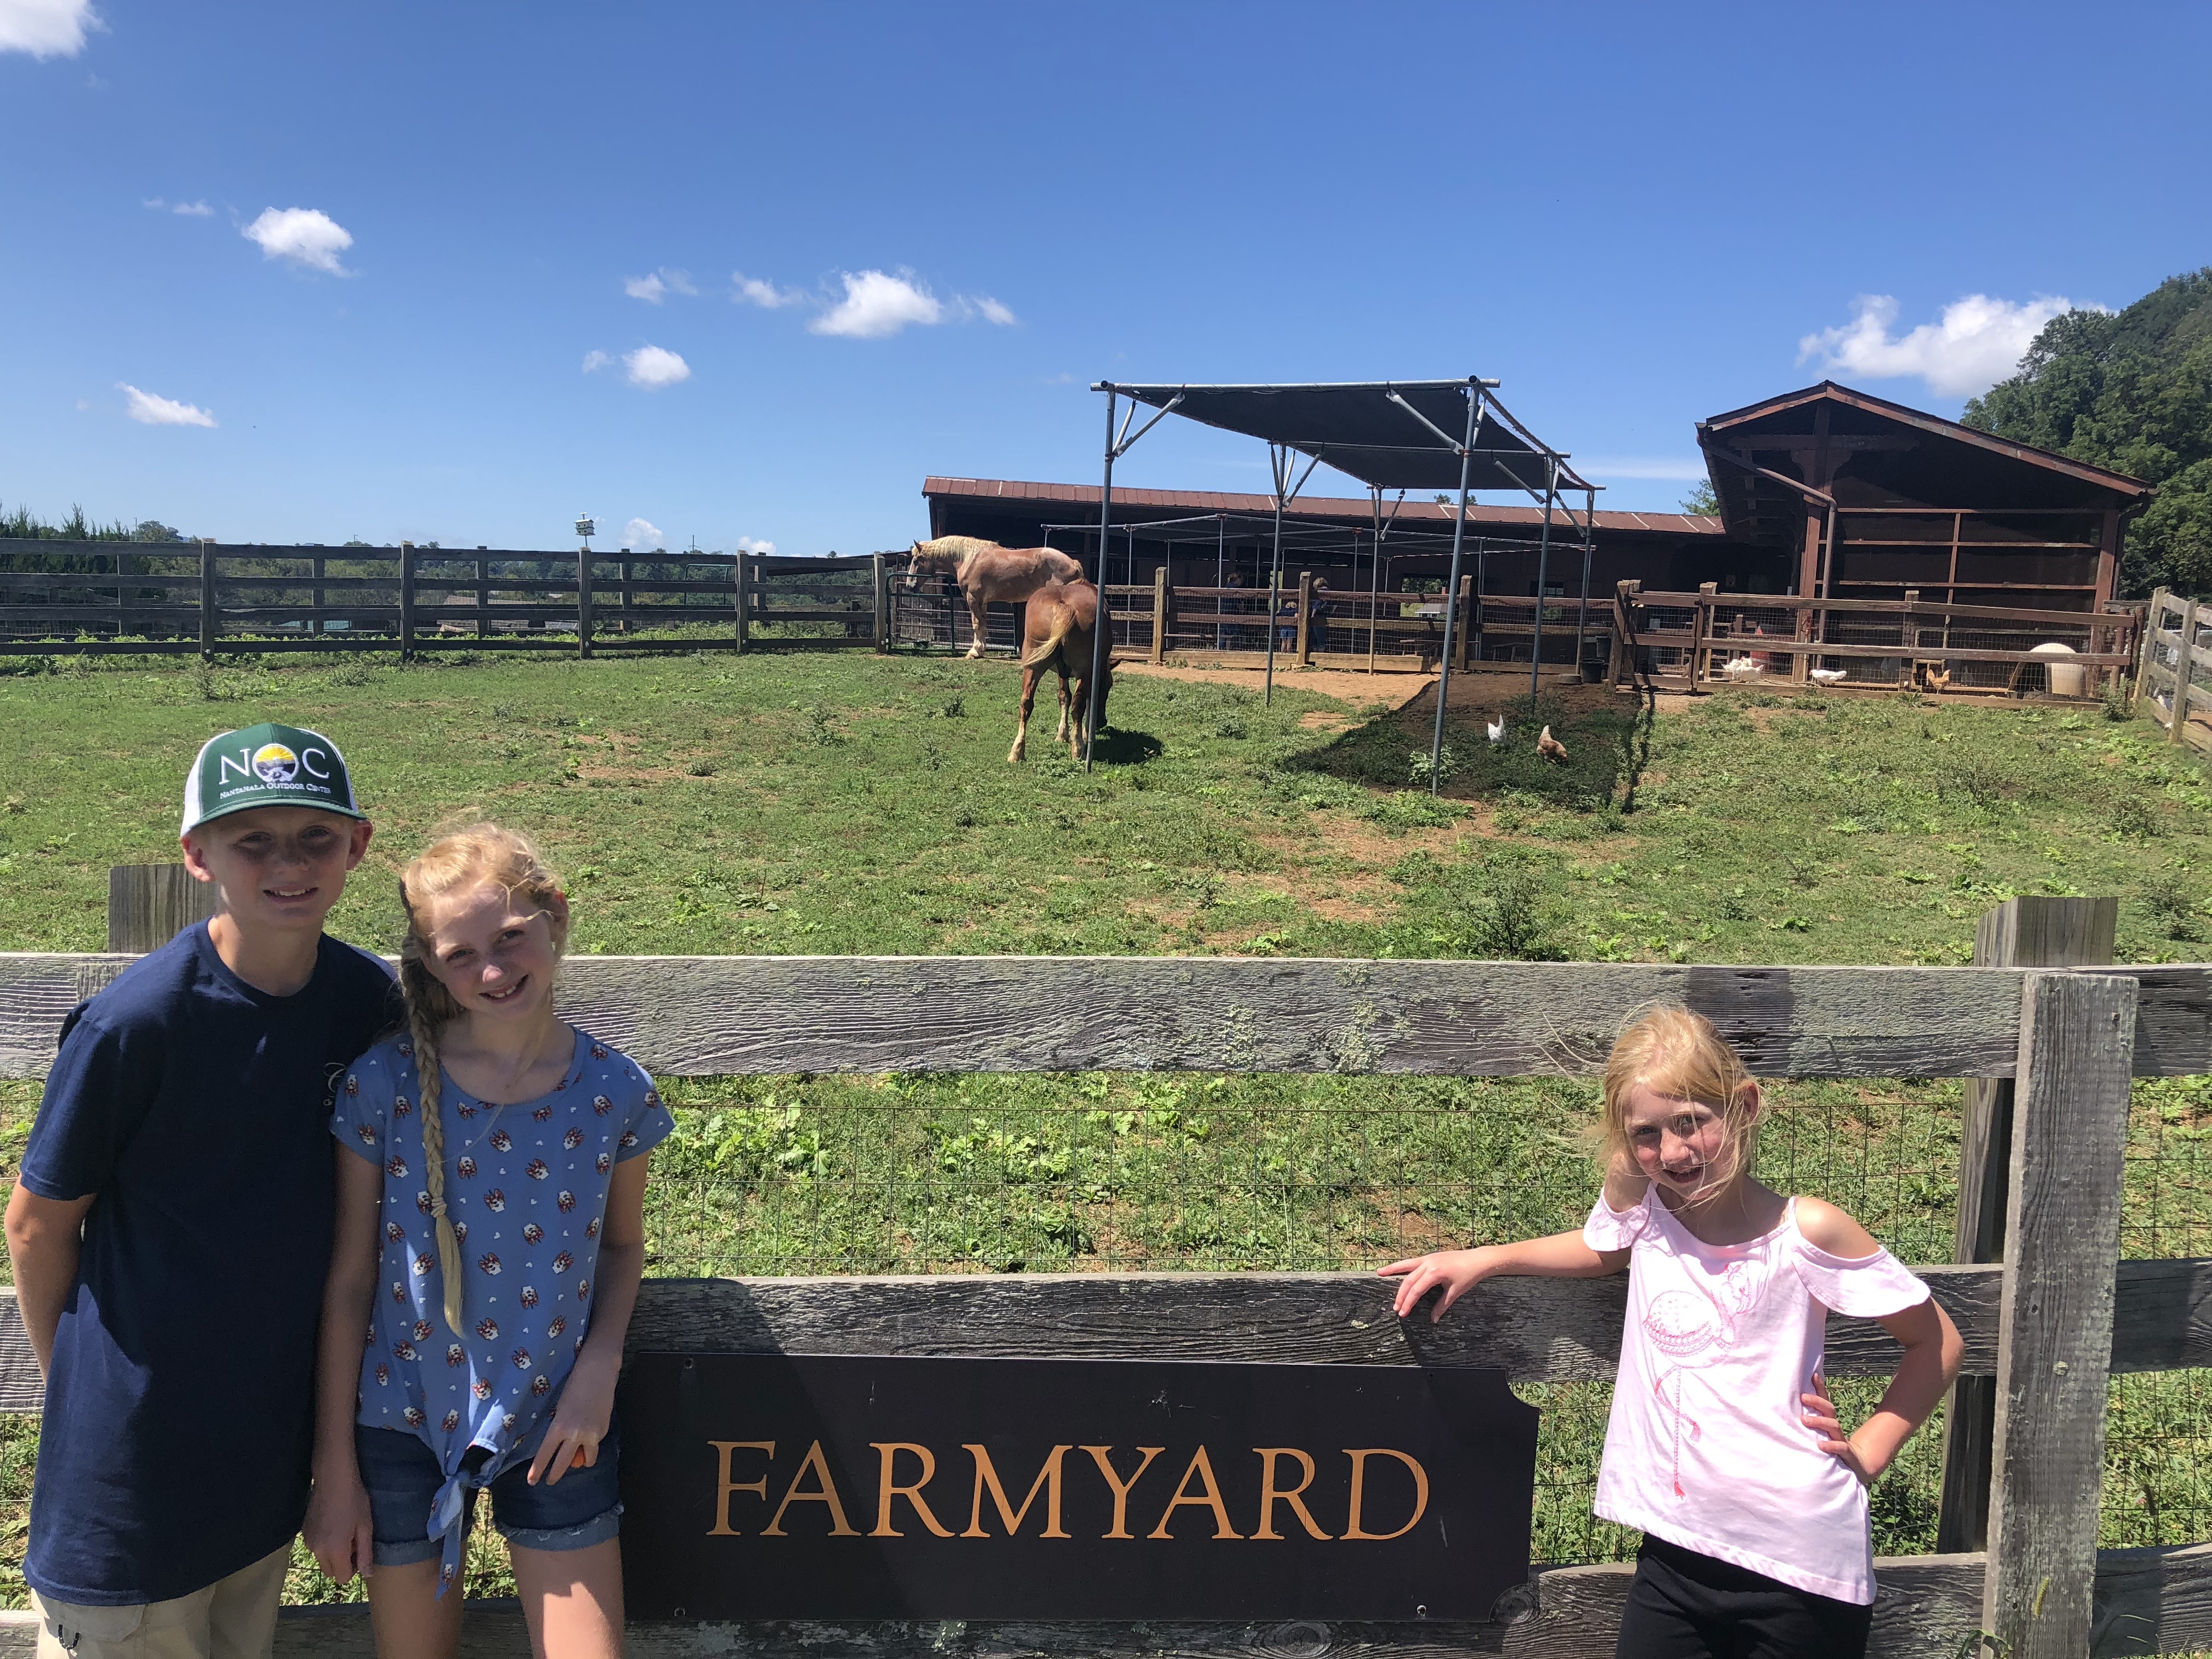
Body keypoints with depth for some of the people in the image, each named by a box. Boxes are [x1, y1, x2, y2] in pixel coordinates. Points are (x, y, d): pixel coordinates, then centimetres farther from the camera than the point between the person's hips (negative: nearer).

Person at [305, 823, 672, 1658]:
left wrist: (599, 1369, -10)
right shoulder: (384, 1084, -13)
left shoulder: (614, 1091, -10)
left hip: (554, 1432, 1)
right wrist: (335, 1473, -1)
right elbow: (347, 1284, -5)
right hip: (404, 1428, 0)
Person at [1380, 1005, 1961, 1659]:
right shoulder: (1638, 1196, -5)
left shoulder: (1808, 1232, -14)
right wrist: (1484, 1258, 11)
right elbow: (1602, 1248, 20)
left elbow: (1936, 1343, 0)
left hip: (1799, 1562, -3)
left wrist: (1866, 1453, -4)